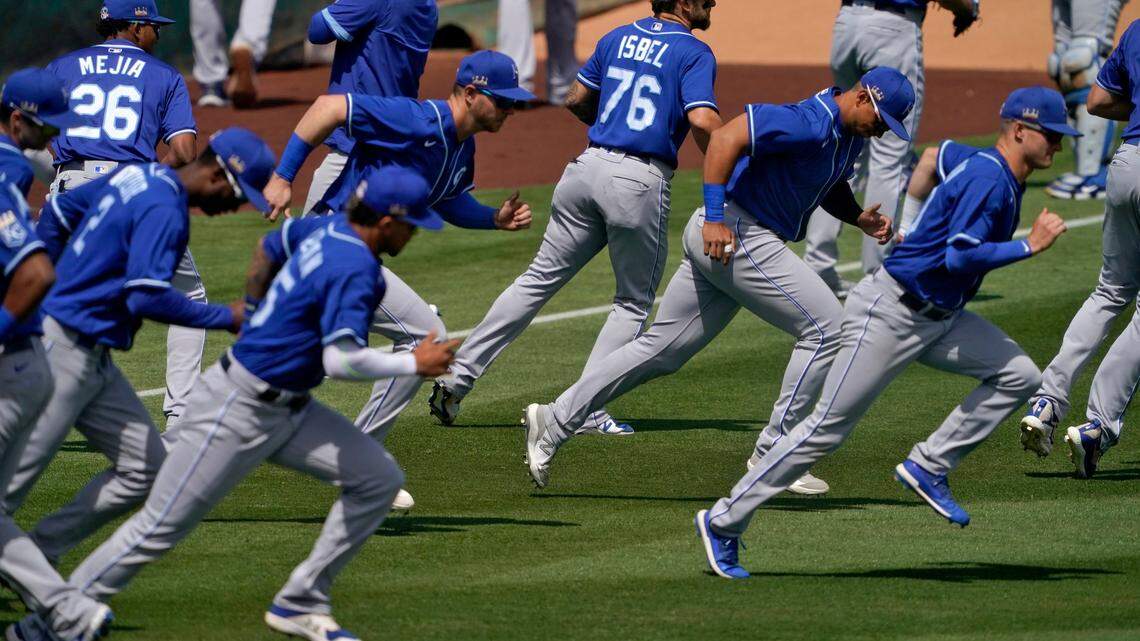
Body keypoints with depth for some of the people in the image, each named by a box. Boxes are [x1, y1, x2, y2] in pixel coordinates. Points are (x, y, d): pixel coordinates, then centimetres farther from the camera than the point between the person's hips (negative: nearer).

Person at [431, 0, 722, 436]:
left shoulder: (619, 38, 15)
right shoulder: (693, 53, -4)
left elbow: (577, 100, 23)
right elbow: (703, 120, -18)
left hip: (589, 168, 5)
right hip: (641, 183, -5)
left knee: (540, 278, 11)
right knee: (634, 302, 10)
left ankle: (458, 377, 6)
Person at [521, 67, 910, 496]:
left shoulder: (850, 134, 12)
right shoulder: (810, 123, -20)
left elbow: (832, 189, 30)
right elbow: (726, 138, -26)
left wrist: (859, 218, 9)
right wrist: (715, 217, -30)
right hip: (734, 234, -10)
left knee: (661, 351, 12)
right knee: (825, 327, -8)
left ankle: (555, 421, 13)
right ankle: (773, 454, -3)